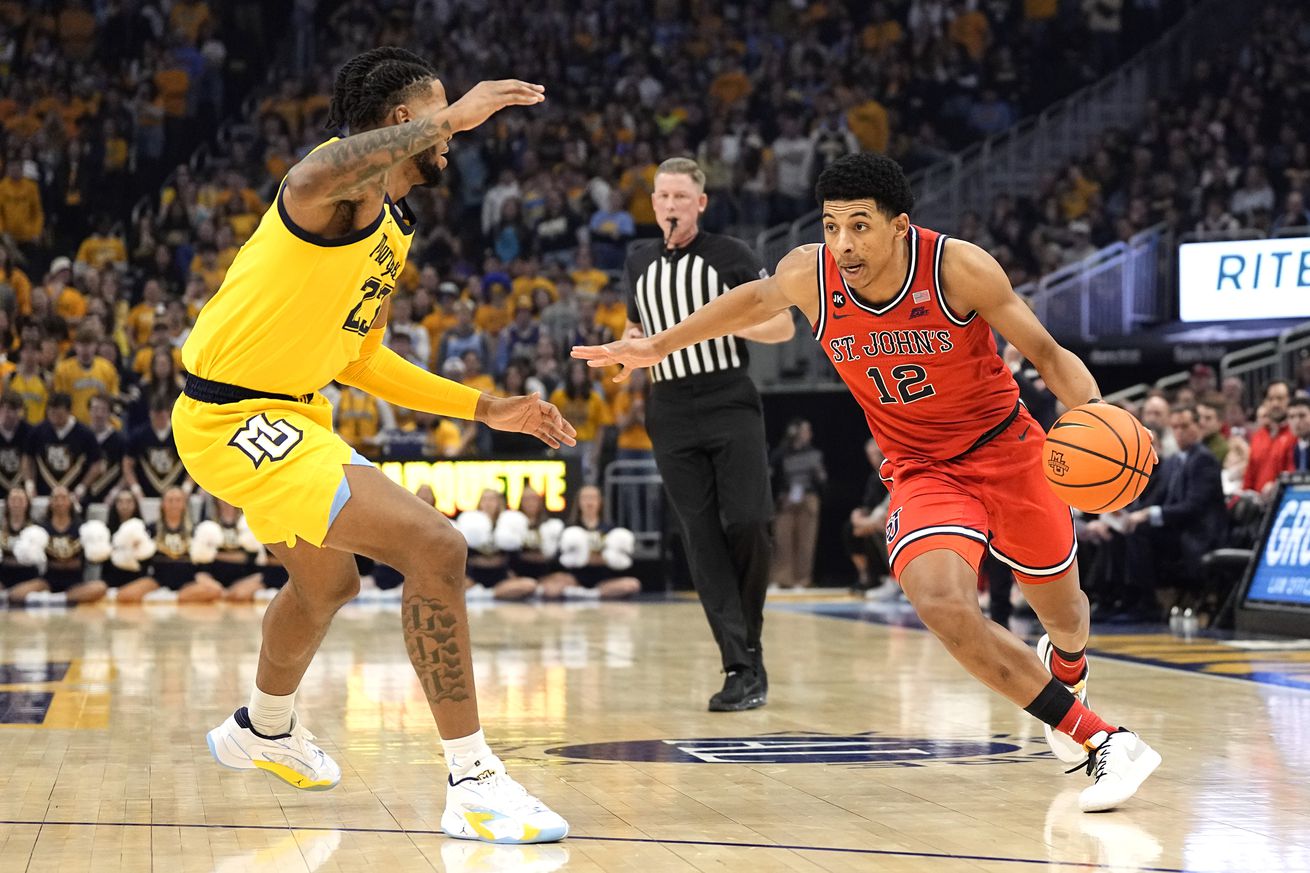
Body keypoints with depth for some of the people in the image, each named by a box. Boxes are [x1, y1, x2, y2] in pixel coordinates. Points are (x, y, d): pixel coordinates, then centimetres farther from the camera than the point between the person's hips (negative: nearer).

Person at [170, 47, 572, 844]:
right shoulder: (346, 184, -17)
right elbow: (318, 178, -46)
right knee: (435, 548, -21)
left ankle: (265, 731, 60)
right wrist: (452, 116, -38)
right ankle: (474, 784, -17)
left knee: (327, 582, 33)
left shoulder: (394, 233, 13)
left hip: (287, 412, 11)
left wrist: (487, 409, 19)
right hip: (233, 419, -11)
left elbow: (360, 360, 22)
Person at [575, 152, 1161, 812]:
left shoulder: (959, 267, -24)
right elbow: (758, 299, 9)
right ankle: (1100, 741, -17)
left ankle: (1064, 669, 58)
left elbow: (1046, 353, -15)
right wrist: (659, 345, 16)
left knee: (1064, 614, 15)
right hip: (921, 469, 1)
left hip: (1005, 447, -1)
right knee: (941, 603, -28)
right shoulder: (808, 274, -16)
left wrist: (1094, 411, -34)